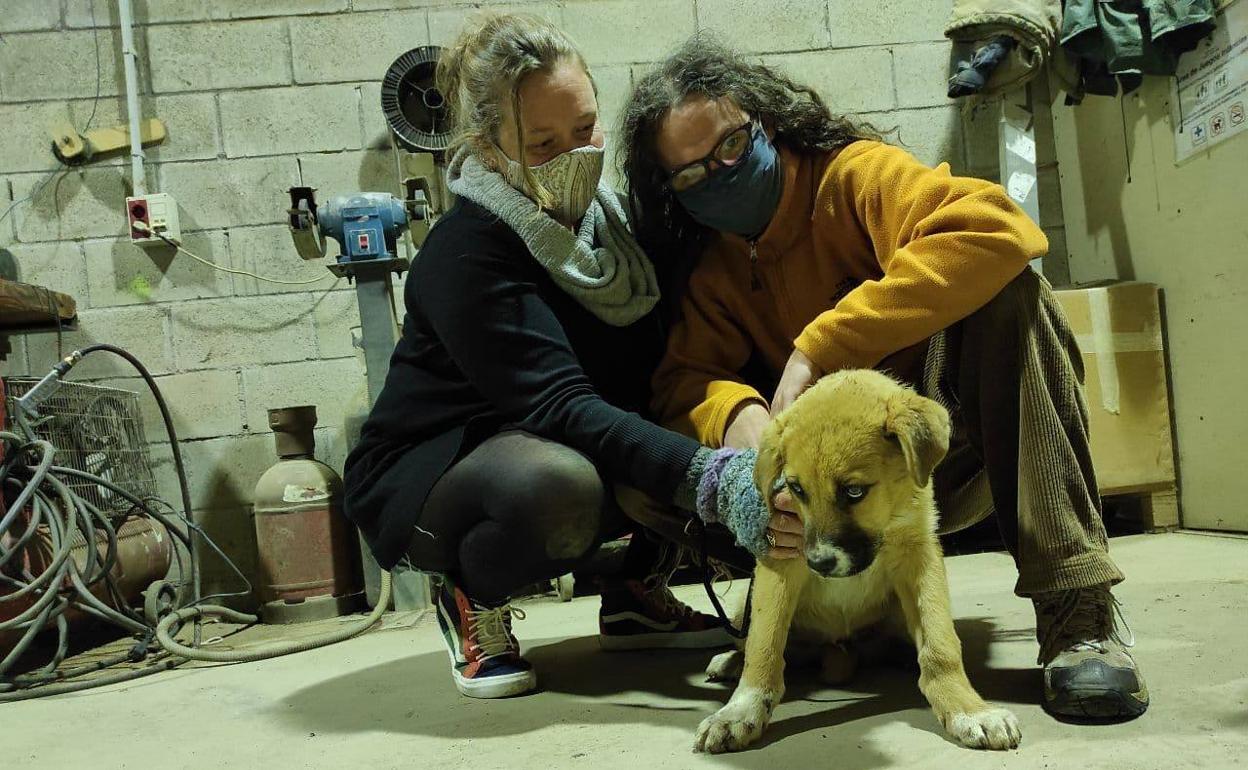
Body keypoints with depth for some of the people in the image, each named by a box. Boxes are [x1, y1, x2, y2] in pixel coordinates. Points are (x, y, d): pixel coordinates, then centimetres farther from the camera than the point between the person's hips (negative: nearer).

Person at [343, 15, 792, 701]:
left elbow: (676, 354, -5)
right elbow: (561, 407, -35)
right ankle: (470, 601, -7)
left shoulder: (608, 211, -2)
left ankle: (638, 592, 4)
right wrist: (712, 480, -46)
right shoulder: (465, 254, -24)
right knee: (562, 484, -39)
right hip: (425, 476, -6)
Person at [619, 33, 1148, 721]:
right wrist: (735, 410, -33)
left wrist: (821, 346, -31)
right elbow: (682, 377, -8)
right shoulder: (705, 270, 2)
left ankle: (1076, 609, -29)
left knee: (1004, 290, -29)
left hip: (945, 450, -2)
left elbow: (997, 229, -29)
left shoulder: (850, 173, -11)